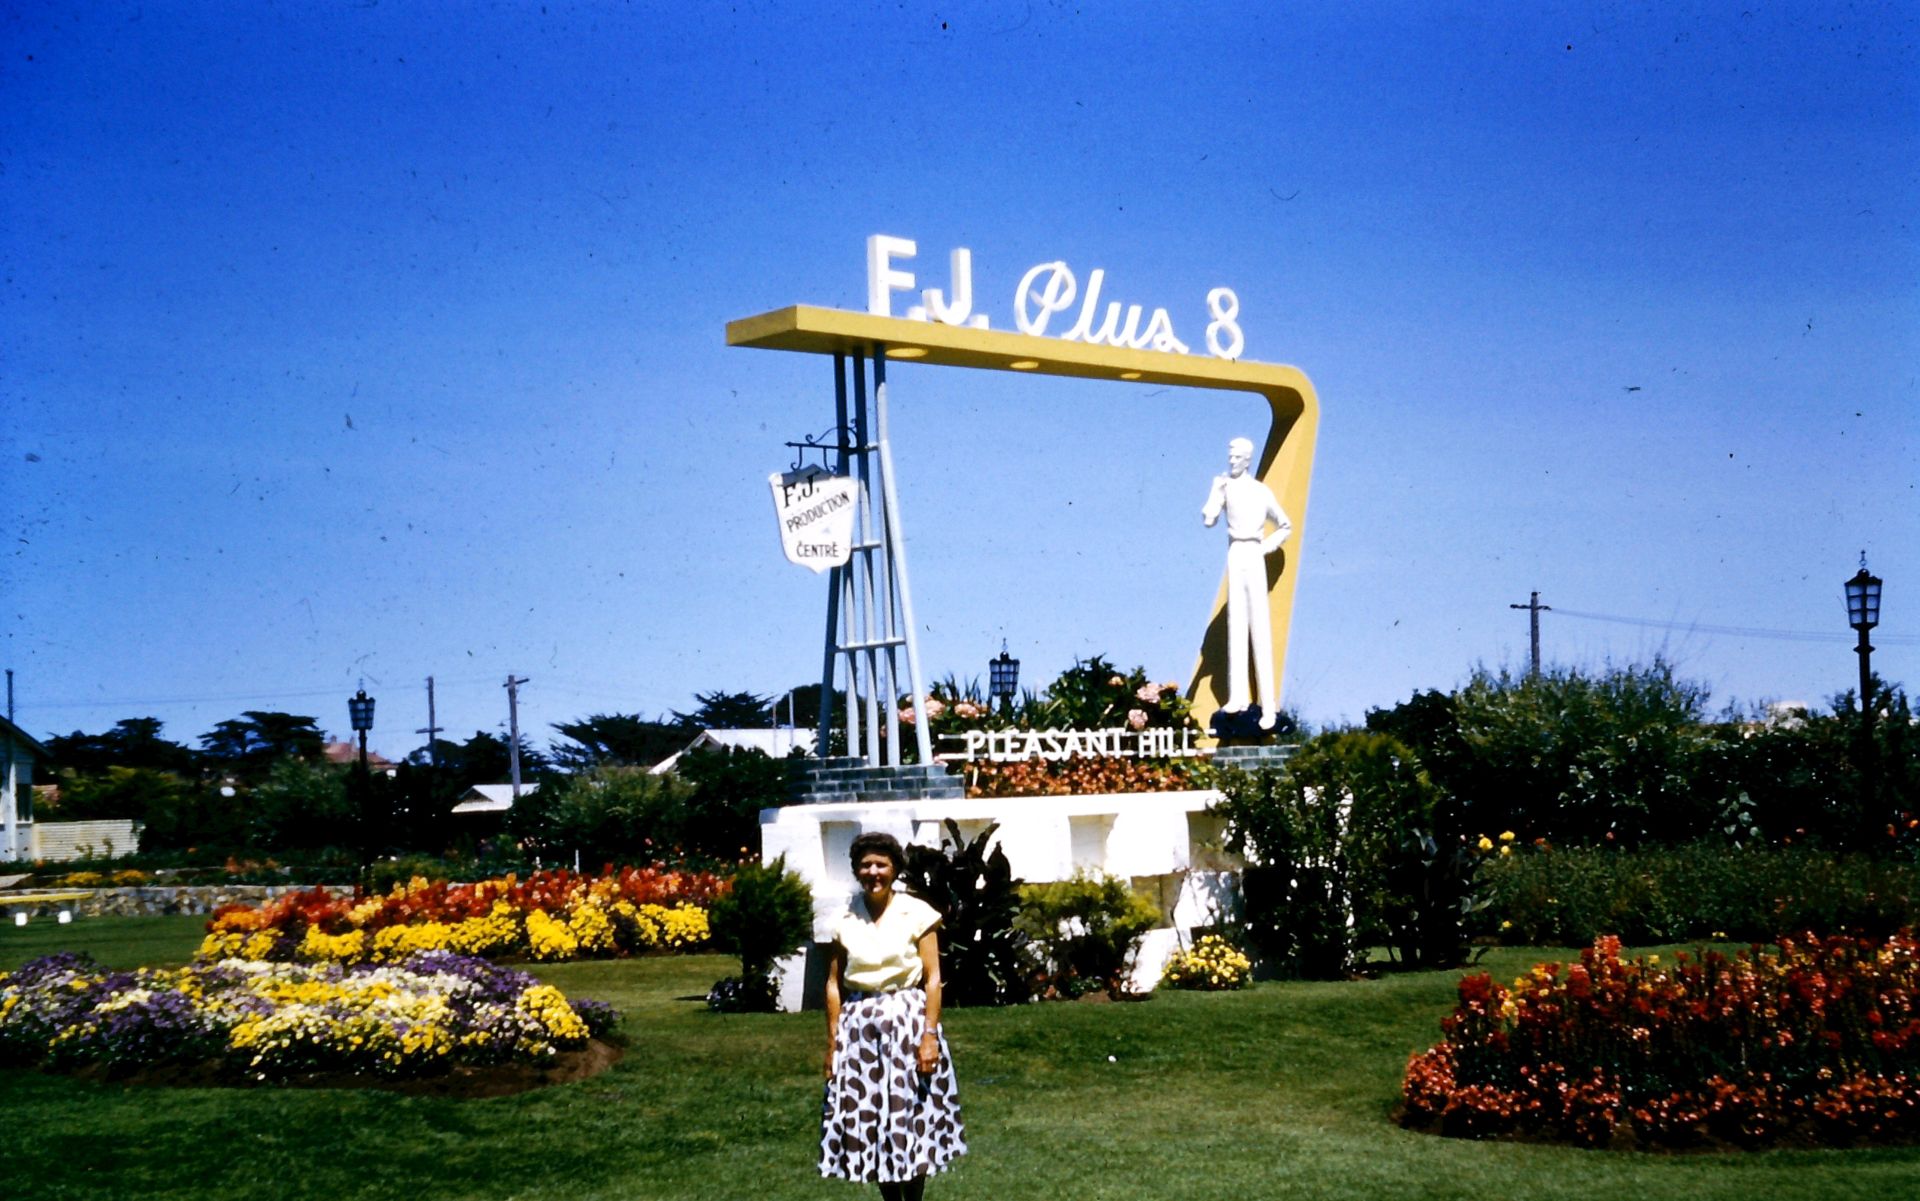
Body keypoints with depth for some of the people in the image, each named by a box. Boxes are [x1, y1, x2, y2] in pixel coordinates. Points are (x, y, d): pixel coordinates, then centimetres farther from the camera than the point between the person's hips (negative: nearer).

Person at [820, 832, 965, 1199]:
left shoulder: (916, 913, -4)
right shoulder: (845, 920, 3)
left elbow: (932, 979, -5)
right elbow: (834, 984, 5)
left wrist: (930, 1035, -12)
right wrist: (832, 1042, 2)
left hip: (907, 1019, -3)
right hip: (859, 1025, 3)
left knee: (912, 1117, 0)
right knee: (869, 1122, 5)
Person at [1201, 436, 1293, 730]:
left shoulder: (1262, 491, 8)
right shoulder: (1224, 487, 10)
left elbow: (1285, 526, 18)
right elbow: (1209, 519, -3)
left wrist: (1268, 546, 4)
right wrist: (1216, 490, -3)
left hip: (1254, 555, -2)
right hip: (1234, 554, 2)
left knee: (1260, 626, -6)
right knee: (1236, 623, -1)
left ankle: (1269, 705, -7)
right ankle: (1239, 696, -4)